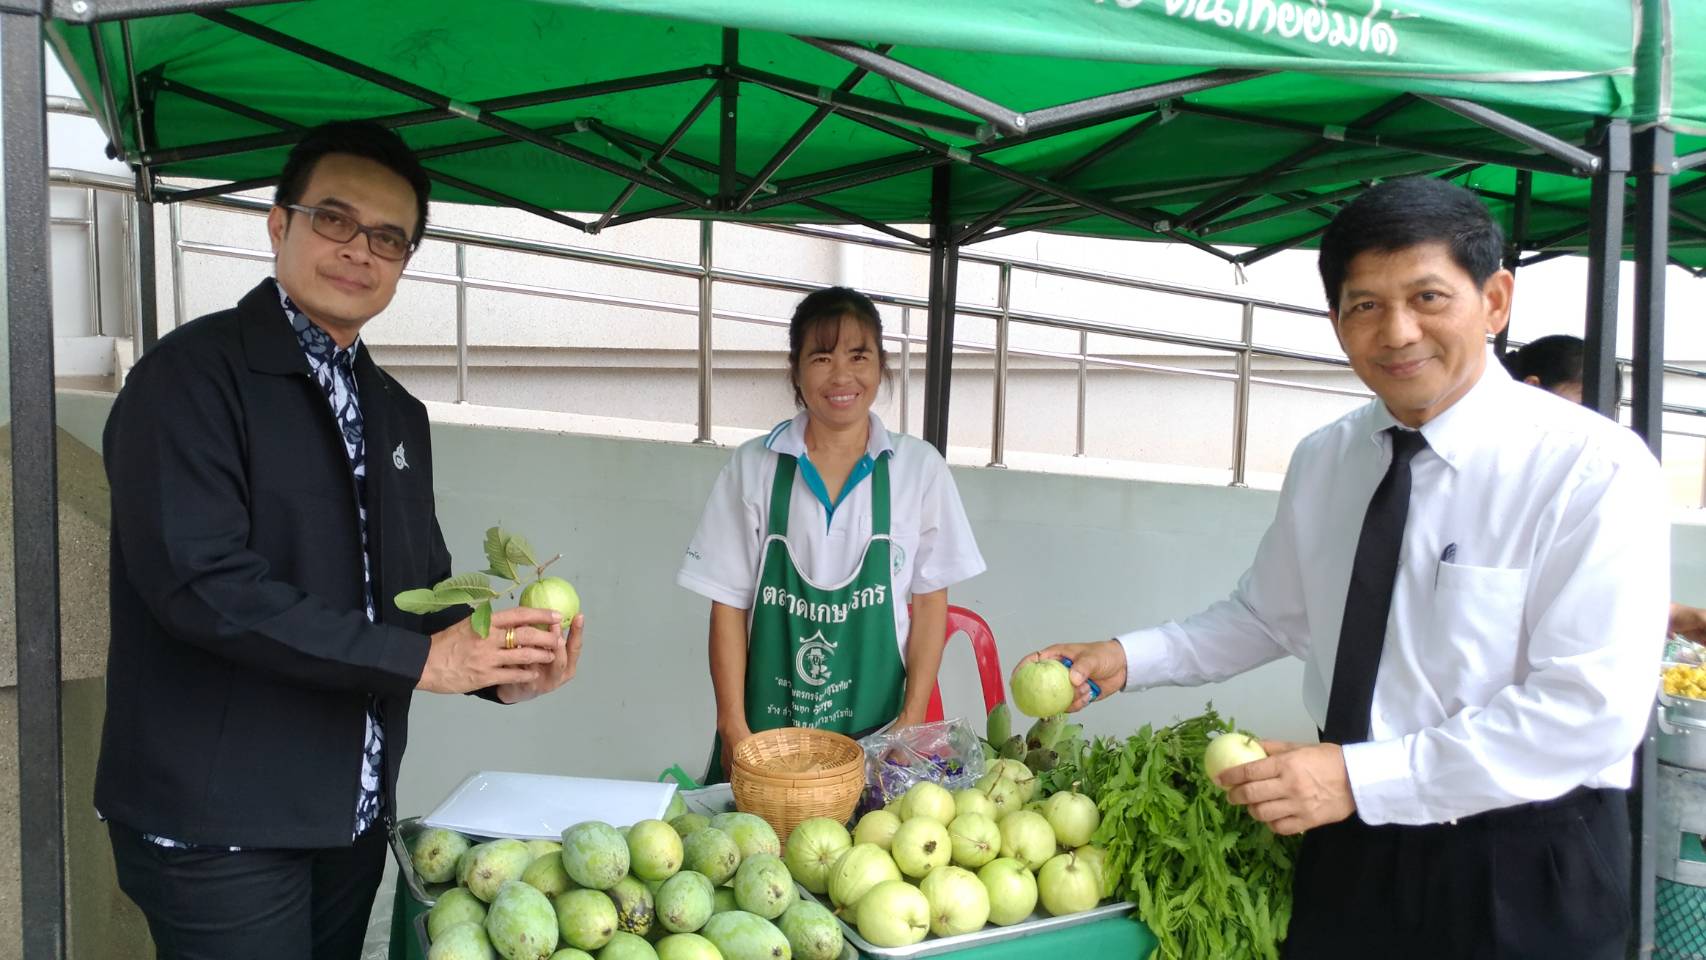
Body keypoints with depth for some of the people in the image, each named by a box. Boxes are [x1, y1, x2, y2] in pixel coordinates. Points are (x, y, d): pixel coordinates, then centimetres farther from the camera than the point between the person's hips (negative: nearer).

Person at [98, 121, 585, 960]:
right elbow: (199, 579, -23)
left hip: (352, 815, 7)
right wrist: (417, 659, -22)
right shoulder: (192, 374, -11)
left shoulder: (399, 413, 12)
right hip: (218, 826, -7)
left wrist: (501, 670, -6)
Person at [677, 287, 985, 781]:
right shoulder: (753, 467, -1)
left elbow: (930, 601, 2)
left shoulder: (919, 467, -1)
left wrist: (912, 722, -4)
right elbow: (728, 605, 0)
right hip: (767, 724, 0)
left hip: (875, 727, 0)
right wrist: (733, 728, -5)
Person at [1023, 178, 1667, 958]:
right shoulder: (1321, 460, 1)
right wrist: (1128, 658, -3)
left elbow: (1590, 706, -21)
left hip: (1519, 870, -4)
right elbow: (1269, 618, 11)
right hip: (1350, 848, 5)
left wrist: (1359, 777, -25)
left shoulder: (1592, 468, -16)